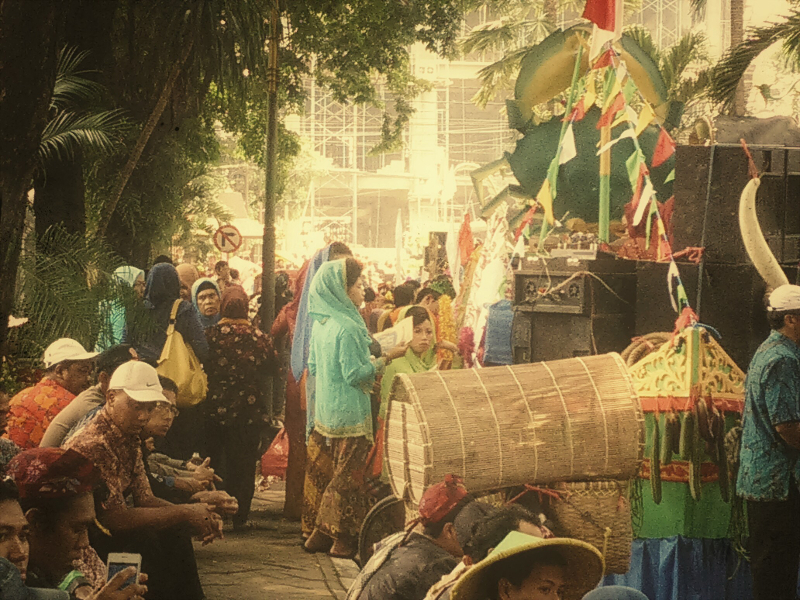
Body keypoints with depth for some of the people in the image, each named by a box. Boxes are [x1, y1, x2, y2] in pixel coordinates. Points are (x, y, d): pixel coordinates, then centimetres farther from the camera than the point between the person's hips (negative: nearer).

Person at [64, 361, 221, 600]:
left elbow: (145, 499, 4)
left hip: (102, 529, 9)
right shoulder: (93, 445, -27)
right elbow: (115, 518, -28)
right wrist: (184, 514, -22)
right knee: (144, 538, -23)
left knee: (176, 532, 1)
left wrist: (196, 514, -13)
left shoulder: (130, 439, 4)